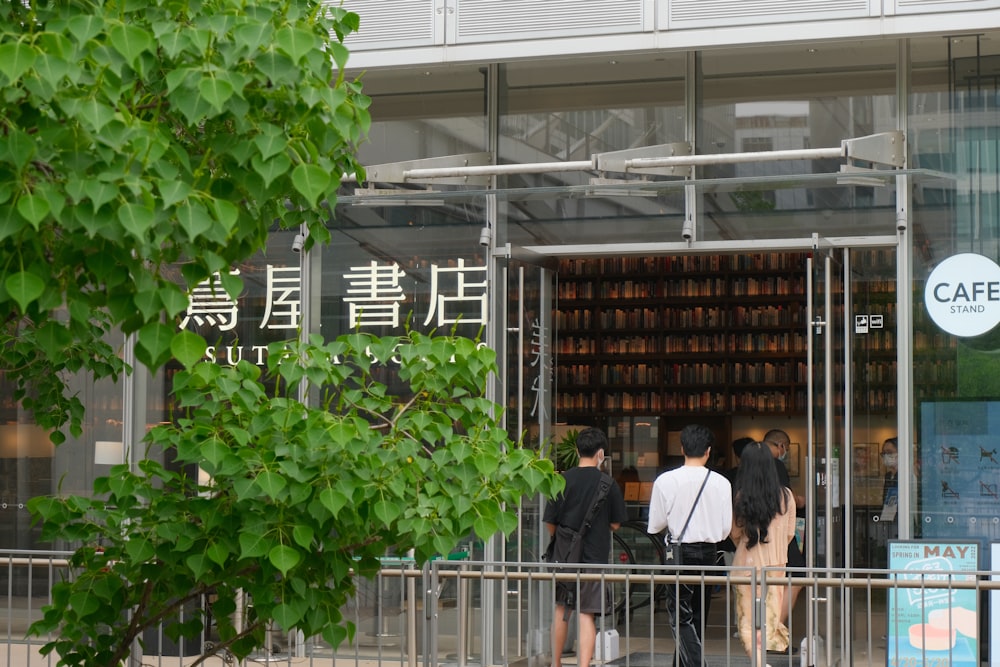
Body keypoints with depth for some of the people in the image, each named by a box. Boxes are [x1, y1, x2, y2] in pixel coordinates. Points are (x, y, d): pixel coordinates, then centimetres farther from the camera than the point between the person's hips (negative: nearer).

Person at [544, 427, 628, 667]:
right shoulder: (608, 484, -5)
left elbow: (549, 523, 0)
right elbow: (615, 524, 3)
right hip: (594, 557, -2)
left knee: (561, 609, 17)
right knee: (586, 615, -1)